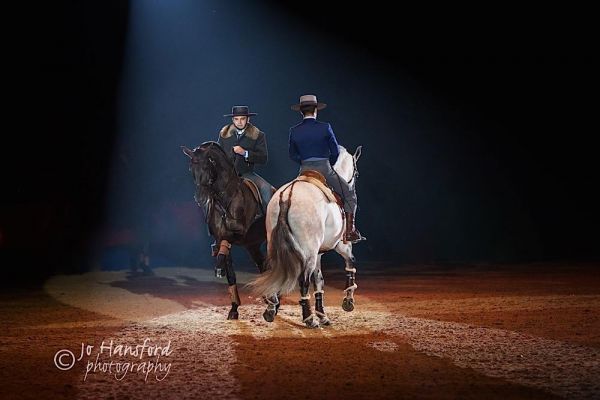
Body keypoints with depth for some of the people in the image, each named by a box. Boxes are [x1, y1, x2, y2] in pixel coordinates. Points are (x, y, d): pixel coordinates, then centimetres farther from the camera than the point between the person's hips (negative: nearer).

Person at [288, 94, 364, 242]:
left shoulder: (294, 131, 0)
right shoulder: (325, 128, -7)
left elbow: (293, 155, 9)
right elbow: (335, 151, 0)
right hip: (325, 169, -3)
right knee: (349, 194, 12)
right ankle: (350, 231, 5)